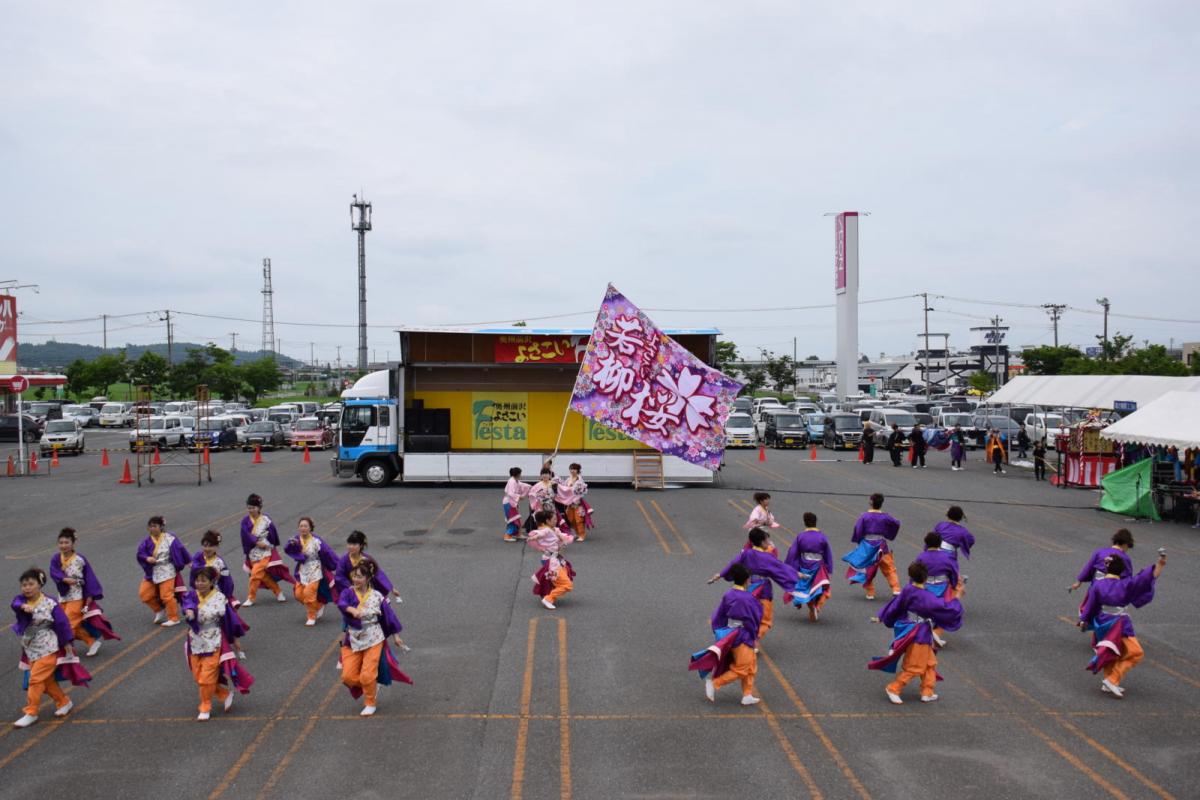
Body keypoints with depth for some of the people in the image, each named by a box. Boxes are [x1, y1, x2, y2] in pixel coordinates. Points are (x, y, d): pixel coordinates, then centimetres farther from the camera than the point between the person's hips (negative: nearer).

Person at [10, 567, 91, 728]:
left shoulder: (50, 604, -14)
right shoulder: (21, 601, -3)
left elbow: (62, 623, -10)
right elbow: (15, 604, -27)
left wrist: (67, 643, -9)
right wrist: (24, 606, -50)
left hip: (48, 649, -6)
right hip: (30, 650, 6)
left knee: (35, 679, -9)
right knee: (47, 680, 14)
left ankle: (31, 713, 2)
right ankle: (64, 702, 31)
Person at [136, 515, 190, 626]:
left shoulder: (169, 539, -10)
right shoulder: (147, 541, -1)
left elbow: (180, 550, -2)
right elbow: (140, 553, -8)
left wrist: (188, 562, 3)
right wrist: (147, 558, -29)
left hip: (166, 571, -5)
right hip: (152, 572, 5)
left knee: (166, 595, -5)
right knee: (144, 594, 5)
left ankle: (174, 618, 10)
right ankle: (159, 610, 29)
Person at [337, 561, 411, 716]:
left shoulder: (377, 596, -7)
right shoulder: (348, 593, -7)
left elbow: (388, 615, 3)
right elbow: (341, 603, -31)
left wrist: (396, 636, 9)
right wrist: (352, 609, -53)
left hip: (373, 639, -2)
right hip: (352, 640, 2)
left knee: (367, 676, -6)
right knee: (348, 676, -1)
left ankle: (370, 703, 21)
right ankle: (372, 687, 29)